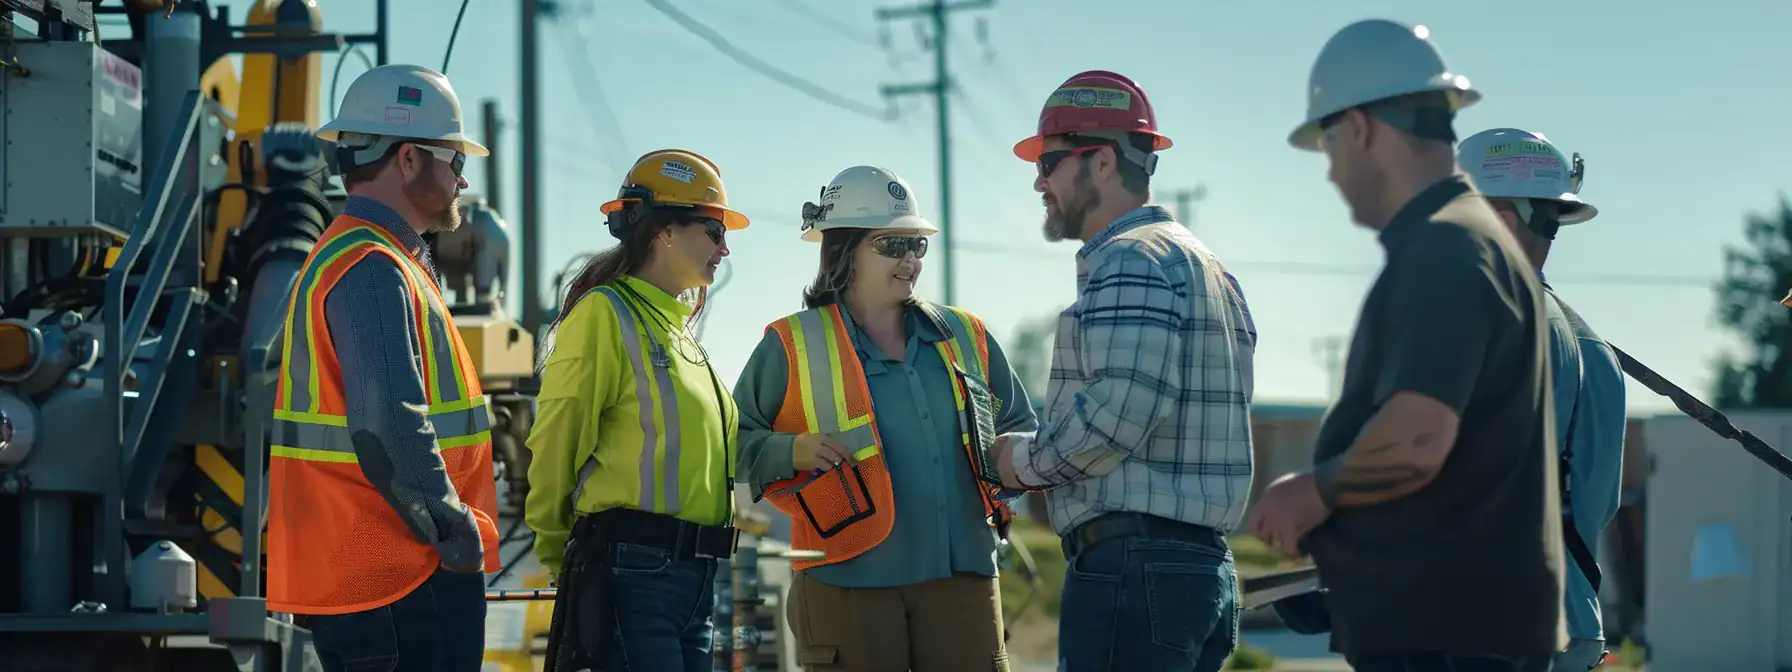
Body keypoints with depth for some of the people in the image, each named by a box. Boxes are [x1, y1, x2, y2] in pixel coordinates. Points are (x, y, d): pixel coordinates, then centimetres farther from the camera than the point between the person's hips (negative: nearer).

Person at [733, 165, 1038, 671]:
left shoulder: (965, 337, 16)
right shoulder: (792, 346, 4)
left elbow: (1021, 425, 27)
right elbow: (733, 441, 6)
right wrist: (791, 452, -13)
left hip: (962, 577, 3)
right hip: (846, 586, -3)